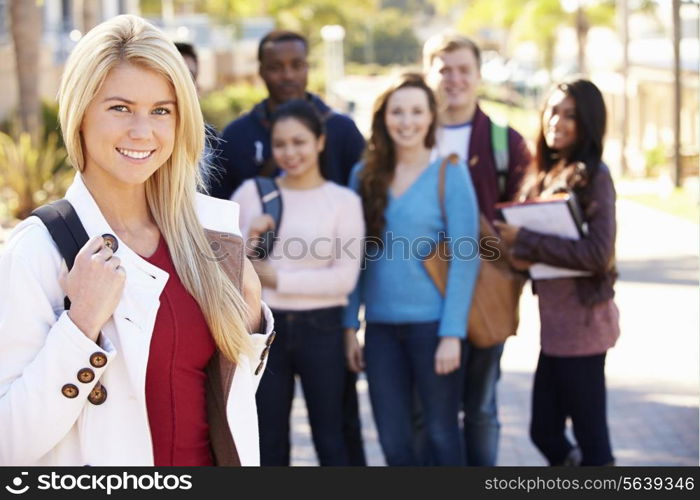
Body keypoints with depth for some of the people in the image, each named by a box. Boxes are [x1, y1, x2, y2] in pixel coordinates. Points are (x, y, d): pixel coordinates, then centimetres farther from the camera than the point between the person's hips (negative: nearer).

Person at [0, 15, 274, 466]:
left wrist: (249, 316, -7)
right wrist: (84, 322, -27)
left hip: (221, 456, 5)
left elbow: (228, 393, 8)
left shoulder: (213, 230, -2)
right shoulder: (39, 250, -17)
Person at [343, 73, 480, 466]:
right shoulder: (365, 176, 7)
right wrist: (350, 325, 3)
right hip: (382, 326, 3)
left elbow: (464, 257, -7)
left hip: (432, 323, -3)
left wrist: (452, 332, -13)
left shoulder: (450, 174, -3)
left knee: (441, 432, 5)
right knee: (393, 439, 6)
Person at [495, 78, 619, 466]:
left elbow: (598, 253, -21)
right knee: (544, 432, 14)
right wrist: (518, 248, -4)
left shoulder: (593, 175, -11)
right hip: (554, 321, 8)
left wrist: (525, 241, -18)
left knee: (589, 435, 2)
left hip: (581, 319, -8)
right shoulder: (545, 174, 12)